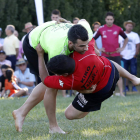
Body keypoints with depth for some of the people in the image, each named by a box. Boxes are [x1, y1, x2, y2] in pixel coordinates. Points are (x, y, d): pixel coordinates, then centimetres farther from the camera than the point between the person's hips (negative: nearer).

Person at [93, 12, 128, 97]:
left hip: (116, 54, 0)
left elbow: (126, 38, 18)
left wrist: (122, 48, 8)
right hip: (105, 55, 0)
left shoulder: (118, 29, 3)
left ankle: (121, 92, -2)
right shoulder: (101, 29, 2)